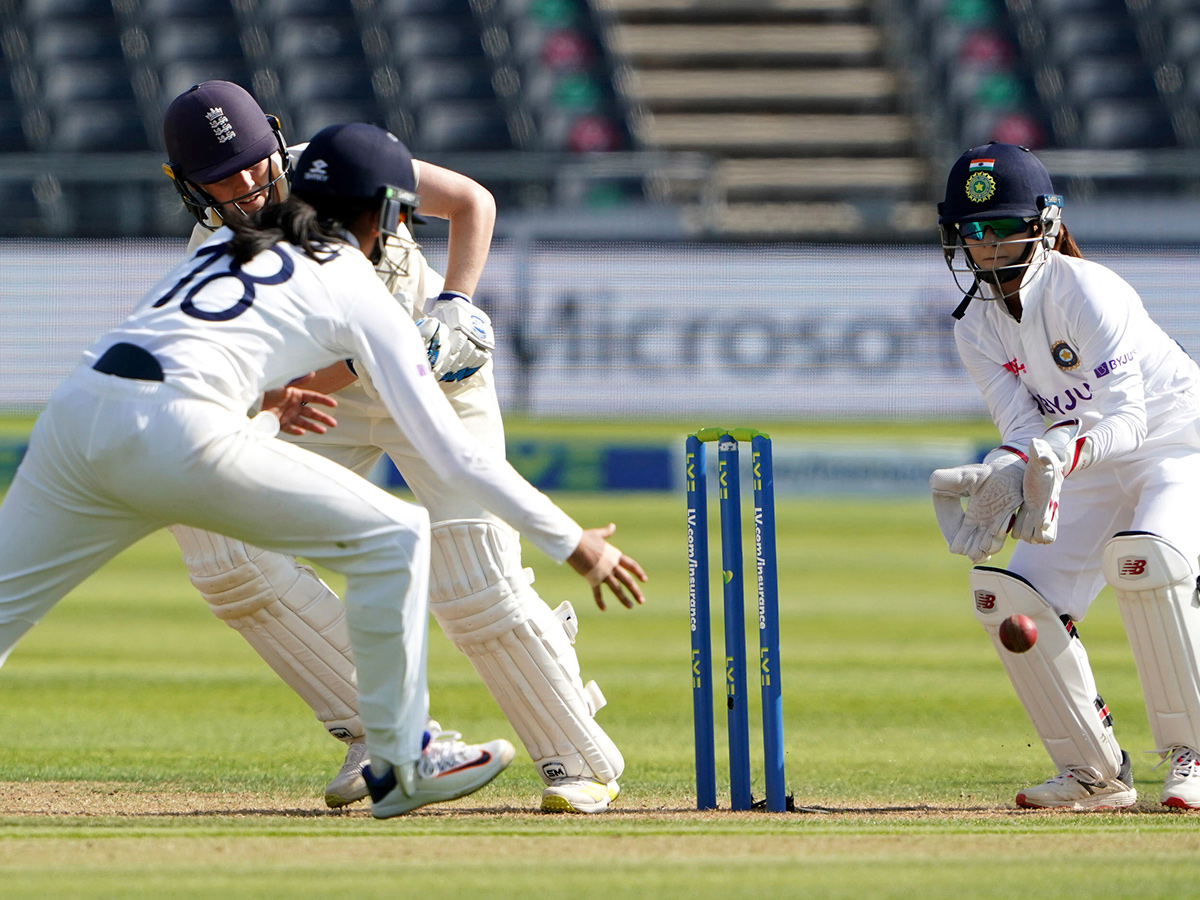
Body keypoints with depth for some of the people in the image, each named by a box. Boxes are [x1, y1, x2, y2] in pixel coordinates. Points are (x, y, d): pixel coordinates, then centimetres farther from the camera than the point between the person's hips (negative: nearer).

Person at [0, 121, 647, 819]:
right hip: (178, 438, -6)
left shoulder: (228, 242, 32)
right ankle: (398, 761, 13)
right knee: (396, 536, 8)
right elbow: (452, 452, 11)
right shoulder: (360, 291, 14)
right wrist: (572, 542, 15)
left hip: (74, 411, 6)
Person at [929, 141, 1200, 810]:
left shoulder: (1087, 291, -25)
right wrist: (1003, 480, -35)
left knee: (1145, 556, -35)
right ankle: (1096, 774, 5)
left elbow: (1127, 420, -32)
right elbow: (1023, 430, -12)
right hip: (1093, 467, 7)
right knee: (1009, 595, -10)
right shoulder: (976, 324, -4)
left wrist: (1058, 457, -50)